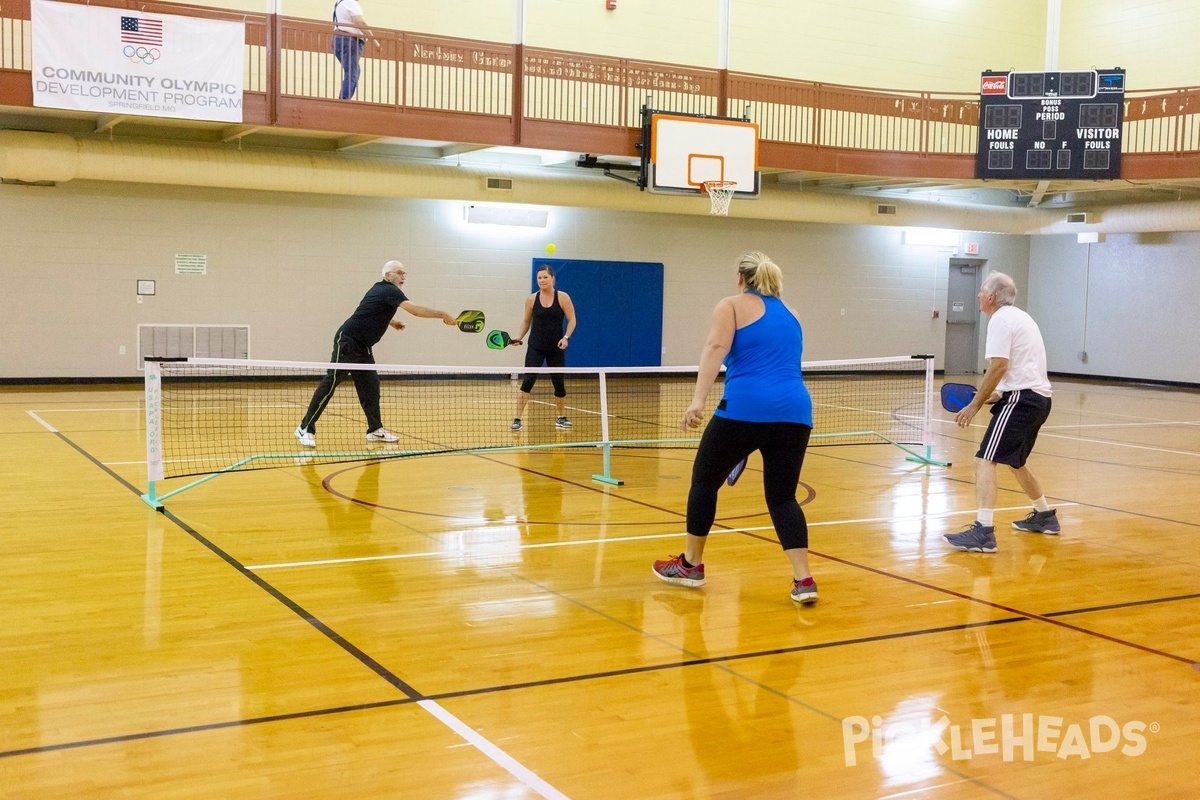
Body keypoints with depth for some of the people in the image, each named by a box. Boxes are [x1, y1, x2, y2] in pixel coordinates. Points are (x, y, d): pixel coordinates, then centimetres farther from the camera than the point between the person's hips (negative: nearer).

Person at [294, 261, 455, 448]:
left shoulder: (381, 289, 14)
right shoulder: (388, 290, -14)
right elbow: (416, 310, -26)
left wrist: (390, 322, 22)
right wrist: (443, 315, -24)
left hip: (362, 347, 10)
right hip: (347, 341, -10)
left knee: (370, 384, 5)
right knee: (330, 383, -9)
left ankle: (375, 429, 8)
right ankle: (306, 428, -6)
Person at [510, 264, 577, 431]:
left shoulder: (563, 297, -4)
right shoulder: (531, 299, 0)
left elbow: (571, 320, -2)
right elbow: (526, 321, 12)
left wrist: (566, 337, -16)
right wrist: (519, 337, -2)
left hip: (556, 348, 0)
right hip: (535, 347, 0)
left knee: (559, 383, 9)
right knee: (528, 381, -12)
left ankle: (561, 418, 29)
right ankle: (517, 419, -11)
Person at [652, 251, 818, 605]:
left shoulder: (732, 305, 9)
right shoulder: (790, 316, 25)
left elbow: (716, 349, -9)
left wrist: (698, 400, -19)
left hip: (744, 409, -5)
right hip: (795, 411, 5)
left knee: (705, 481, 15)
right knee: (782, 496, 13)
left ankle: (690, 564, 26)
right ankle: (803, 580, 1)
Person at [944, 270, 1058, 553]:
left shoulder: (1000, 319, -8)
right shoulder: (1021, 317, 22)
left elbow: (999, 365, -18)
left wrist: (975, 404, -14)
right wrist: (994, 396, 16)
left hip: (1021, 399, -10)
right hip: (1039, 397, 10)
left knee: (985, 461, -16)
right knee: (1014, 462, 26)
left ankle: (983, 531, -25)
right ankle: (1045, 516, 39)